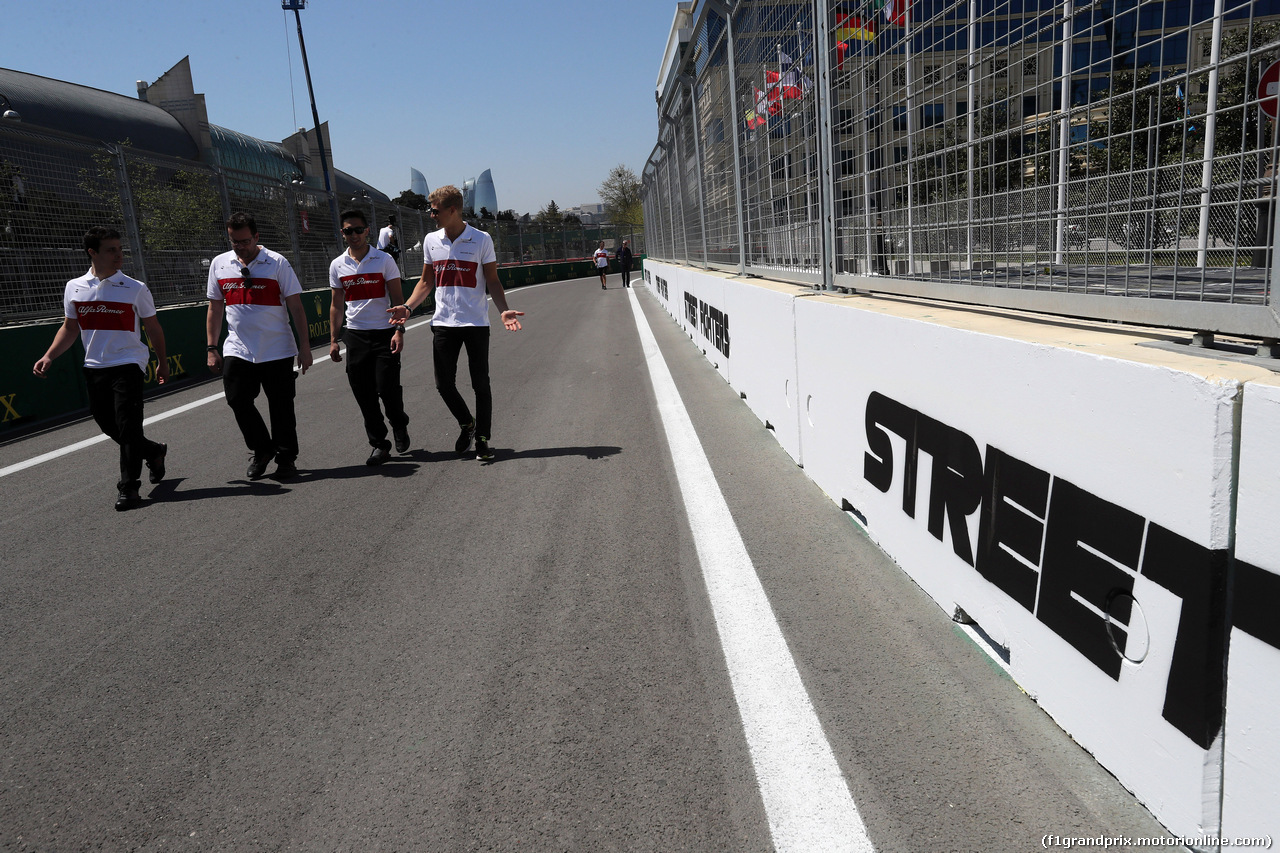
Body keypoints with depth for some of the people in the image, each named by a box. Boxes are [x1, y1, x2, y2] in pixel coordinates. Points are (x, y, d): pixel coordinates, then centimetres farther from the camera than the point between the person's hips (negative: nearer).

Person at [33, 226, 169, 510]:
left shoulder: (135, 289, -4)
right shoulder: (74, 288, 5)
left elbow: (153, 328, 5)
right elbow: (70, 328, 15)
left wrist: (163, 362, 8)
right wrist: (49, 356, 4)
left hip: (128, 365, -4)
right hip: (94, 367, 4)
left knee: (128, 427, -8)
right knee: (109, 426, 9)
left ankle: (128, 488, 2)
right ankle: (154, 452, 34)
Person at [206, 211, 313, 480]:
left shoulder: (277, 263, -4)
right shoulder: (219, 264, 8)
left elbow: (296, 307, -3)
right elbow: (215, 309, 14)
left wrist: (304, 346, -7)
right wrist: (212, 349, 9)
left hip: (278, 351, -3)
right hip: (237, 351, 3)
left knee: (281, 408, 2)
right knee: (237, 400, -5)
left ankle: (286, 458, 18)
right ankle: (261, 450, 17)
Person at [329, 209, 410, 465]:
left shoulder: (384, 260, -1)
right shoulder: (337, 265, 8)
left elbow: (397, 300, -1)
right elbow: (336, 306, 13)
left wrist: (399, 331, -12)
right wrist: (333, 340, 8)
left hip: (384, 334, -3)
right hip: (355, 335, 3)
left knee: (387, 388, -8)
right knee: (365, 395, 2)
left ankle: (400, 427, 22)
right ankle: (379, 445, 13)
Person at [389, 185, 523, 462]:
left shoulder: (481, 240, -4)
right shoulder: (431, 240, 7)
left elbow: (492, 281, -1)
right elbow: (426, 281, 15)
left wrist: (504, 310, -16)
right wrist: (408, 307, 1)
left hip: (476, 323, -3)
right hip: (443, 323, 4)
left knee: (480, 384, 2)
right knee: (444, 384, 4)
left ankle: (482, 439, 15)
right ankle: (466, 424, 30)